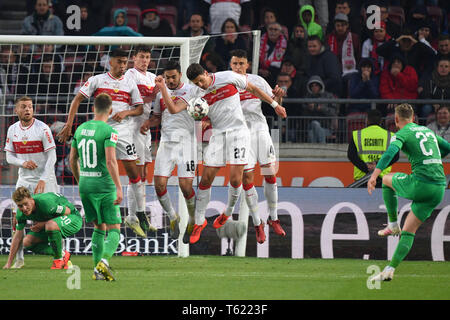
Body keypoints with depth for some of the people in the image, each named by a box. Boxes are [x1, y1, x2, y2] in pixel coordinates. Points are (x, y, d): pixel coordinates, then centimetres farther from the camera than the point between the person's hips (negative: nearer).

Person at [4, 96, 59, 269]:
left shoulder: (42, 128, -12)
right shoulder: (12, 130, 3)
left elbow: (52, 157, -13)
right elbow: (9, 157, 7)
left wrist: (43, 180, -21)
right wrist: (23, 163, -14)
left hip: (44, 180, -4)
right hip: (24, 180, 4)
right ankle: (19, 258, 9)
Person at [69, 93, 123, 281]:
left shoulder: (80, 129, 8)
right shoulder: (109, 131, -11)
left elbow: (72, 159, 13)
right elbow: (110, 161, -20)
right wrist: (119, 188, -19)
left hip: (85, 186, 6)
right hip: (105, 186, -6)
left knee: (99, 227, 17)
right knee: (114, 229, 0)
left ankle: (97, 269, 10)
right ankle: (104, 261, -23)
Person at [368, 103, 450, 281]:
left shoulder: (403, 133, 0)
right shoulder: (428, 131, 21)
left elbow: (391, 151, -20)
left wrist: (375, 174, -28)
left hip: (419, 184, -6)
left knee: (387, 179, 26)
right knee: (408, 232, 11)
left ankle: (393, 224, 21)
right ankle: (390, 270, 0)